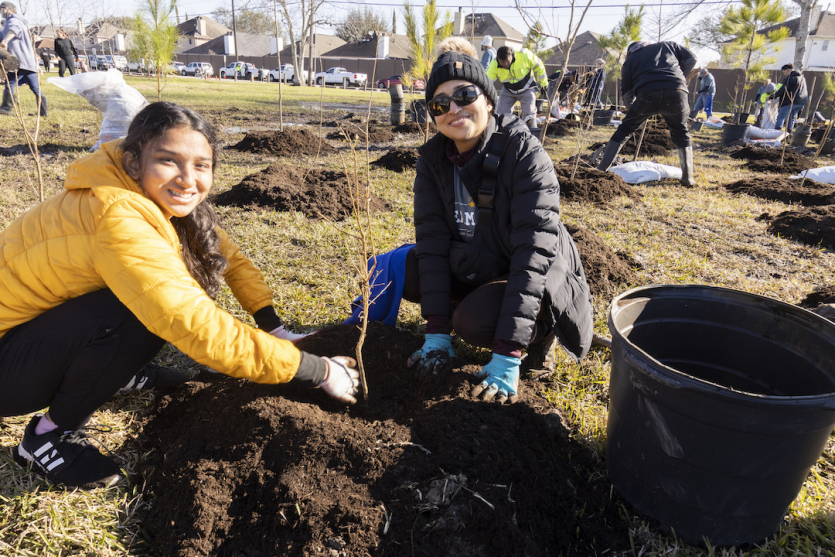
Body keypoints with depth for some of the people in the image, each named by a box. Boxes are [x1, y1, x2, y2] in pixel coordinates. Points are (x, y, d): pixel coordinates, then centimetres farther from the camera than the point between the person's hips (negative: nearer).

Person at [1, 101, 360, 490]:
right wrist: (318, 371, -35)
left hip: (44, 319, 8)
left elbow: (226, 254, 1)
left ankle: (118, 371, 13)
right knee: (146, 310, -33)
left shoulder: (158, 197, -8)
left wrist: (273, 327, -10)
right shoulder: (117, 217, -35)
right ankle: (48, 436, -9)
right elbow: (197, 327, -40)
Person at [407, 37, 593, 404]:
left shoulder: (526, 154, -24)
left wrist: (507, 355, -34)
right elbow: (432, 238, -13)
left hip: (534, 280, -5)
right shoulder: (433, 159, -8)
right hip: (473, 268, 5)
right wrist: (437, 332, -19)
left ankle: (541, 331, 0)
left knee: (475, 322, -31)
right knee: (404, 271, -15)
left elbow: (534, 251, -30)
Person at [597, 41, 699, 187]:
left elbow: (626, 94, 21)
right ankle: (688, 178, 14)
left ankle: (600, 170, 11)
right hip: (677, 92, 1)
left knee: (623, 131, 14)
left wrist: (635, 108, 37)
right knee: (681, 134, 19)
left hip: (648, 94, -1)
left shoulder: (630, 60, 26)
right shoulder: (668, 45, 31)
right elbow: (691, 59, 21)